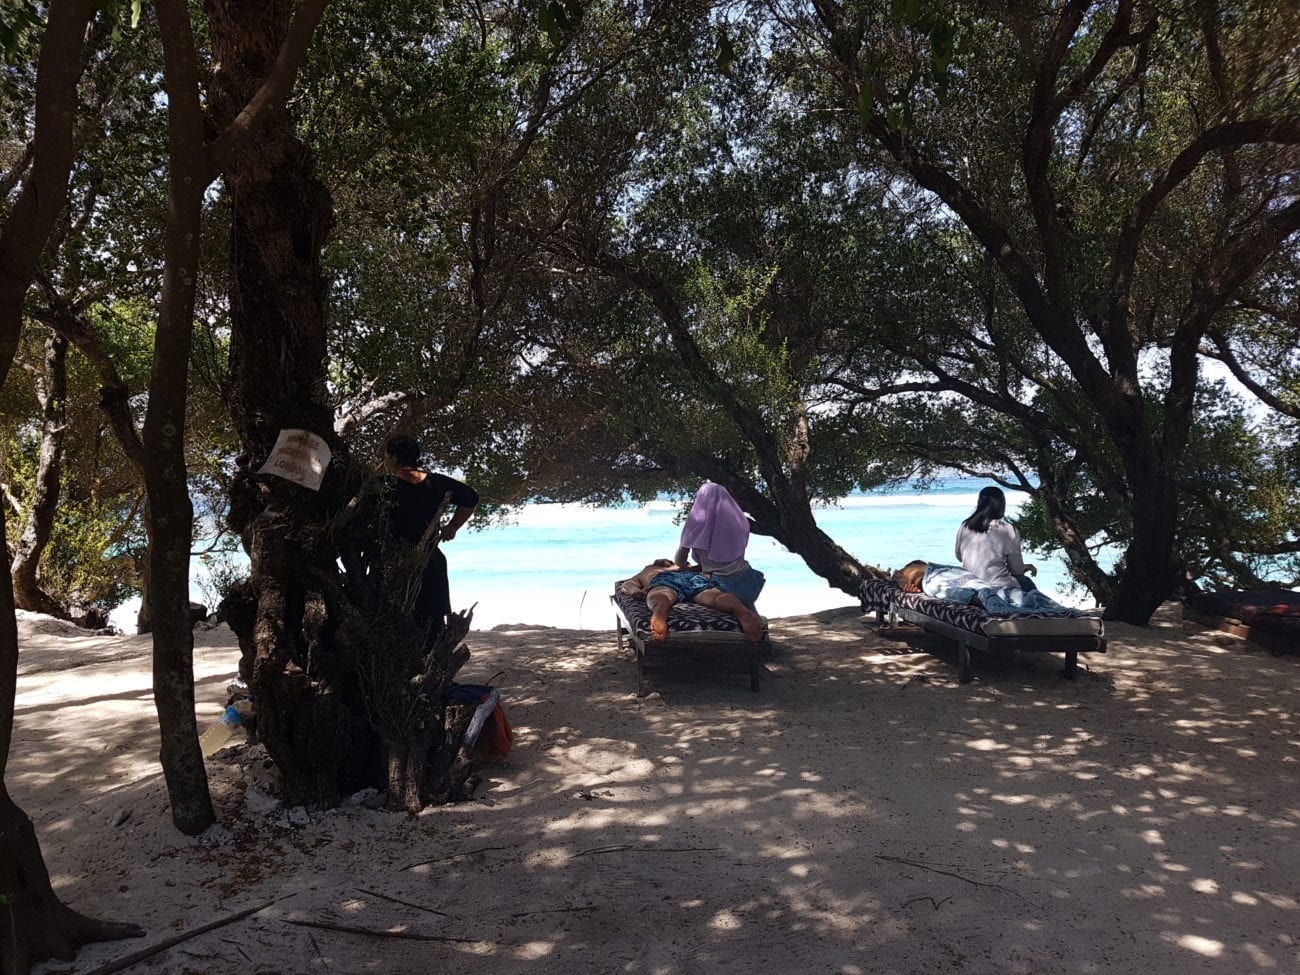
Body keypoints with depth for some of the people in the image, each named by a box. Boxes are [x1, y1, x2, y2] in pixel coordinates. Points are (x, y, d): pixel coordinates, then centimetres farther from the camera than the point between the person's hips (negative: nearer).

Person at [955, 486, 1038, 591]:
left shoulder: (964, 527, -1)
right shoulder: (1008, 531, -13)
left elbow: (959, 557, 14)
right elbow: (1017, 570, -4)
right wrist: (1026, 567, 19)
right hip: (998, 587, -5)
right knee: (1027, 583, 27)